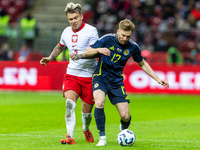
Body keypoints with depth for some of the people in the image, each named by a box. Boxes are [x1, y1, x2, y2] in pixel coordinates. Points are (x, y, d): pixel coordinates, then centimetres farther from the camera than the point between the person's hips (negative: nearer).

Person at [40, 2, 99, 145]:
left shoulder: (91, 31, -10)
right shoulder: (67, 32, 8)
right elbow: (60, 47, 29)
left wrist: (79, 55, -31)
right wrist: (50, 58, 16)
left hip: (88, 75, -3)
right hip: (71, 74, 3)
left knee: (86, 110, 7)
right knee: (69, 103, -19)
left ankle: (86, 130, 38)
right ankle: (70, 137, -21)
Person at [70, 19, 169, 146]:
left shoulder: (133, 47, -4)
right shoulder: (107, 39, -11)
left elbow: (142, 64, 13)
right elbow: (87, 52, -5)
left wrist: (157, 79, 9)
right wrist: (98, 50, -26)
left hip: (117, 82, 2)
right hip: (101, 77, -2)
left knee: (125, 116, -6)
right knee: (99, 102, -32)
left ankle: (123, 129, 33)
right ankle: (102, 137, -19)